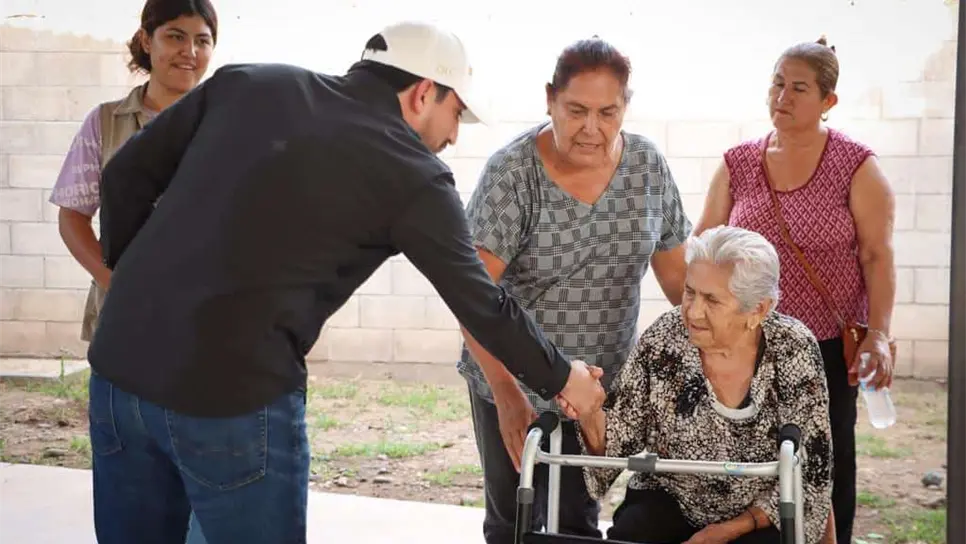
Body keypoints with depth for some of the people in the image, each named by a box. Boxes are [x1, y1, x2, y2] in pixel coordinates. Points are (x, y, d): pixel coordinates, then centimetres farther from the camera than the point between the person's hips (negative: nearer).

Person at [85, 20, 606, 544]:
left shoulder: (244, 83, 11)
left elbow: (127, 175, 11)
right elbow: (481, 303, 7)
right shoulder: (414, 174, 0)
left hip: (118, 369, 5)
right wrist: (561, 378, 22)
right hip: (234, 397, -5)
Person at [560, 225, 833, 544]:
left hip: (762, 518, 0)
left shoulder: (794, 350, -16)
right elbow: (615, 447, -6)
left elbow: (812, 474, -9)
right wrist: (589, 412, -28)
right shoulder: (662, 341, -13)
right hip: (671, 503, 0)